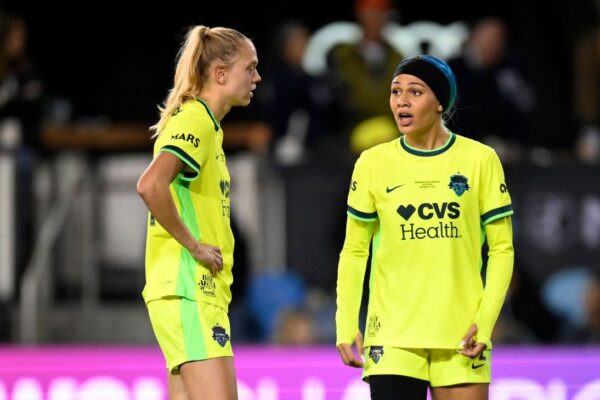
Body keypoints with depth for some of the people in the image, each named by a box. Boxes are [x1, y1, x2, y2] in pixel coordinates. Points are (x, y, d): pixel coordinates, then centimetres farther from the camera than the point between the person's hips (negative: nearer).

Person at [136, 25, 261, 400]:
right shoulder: (194, 120, -11)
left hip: (200, 292, 10)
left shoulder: (208, 125, 18)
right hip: (188, 291, -10)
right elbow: (150, 185, -27)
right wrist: (193, 245, -19)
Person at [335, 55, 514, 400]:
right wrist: (346, 323, -3)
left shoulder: (480, 160, 1)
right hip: (392, 338, 0)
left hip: (461, 336, 0)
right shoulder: (373, 163, 3)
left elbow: (501, 249, 3)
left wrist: (485, 320, -8)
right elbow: (355, 251, 8)